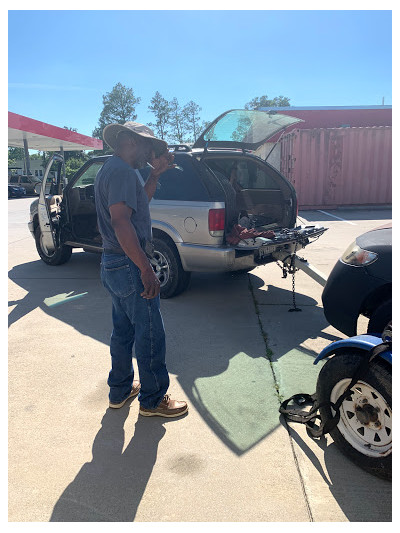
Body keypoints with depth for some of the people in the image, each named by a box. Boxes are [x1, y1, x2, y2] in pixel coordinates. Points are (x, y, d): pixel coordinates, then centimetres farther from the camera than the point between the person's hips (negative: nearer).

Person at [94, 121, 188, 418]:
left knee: (123, 330, 20)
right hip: (129, 266, -11)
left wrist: (156, 173, 16)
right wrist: (146, 269, -28)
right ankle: (153, 400, 16)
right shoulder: (122, 171, -17)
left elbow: (141, 200, 26)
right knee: (150, 334, 1)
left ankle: (120, 390, 33)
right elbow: (120, 220, -27)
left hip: (113, 264, 11)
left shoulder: (111, 170, 17)